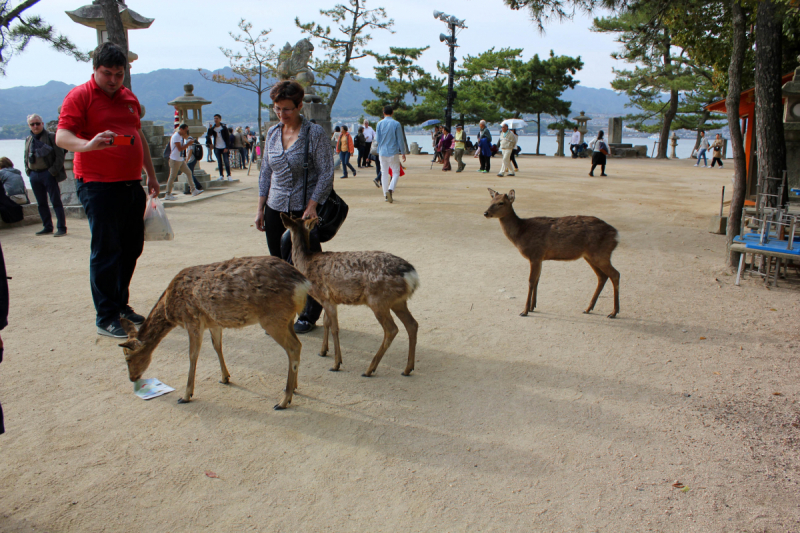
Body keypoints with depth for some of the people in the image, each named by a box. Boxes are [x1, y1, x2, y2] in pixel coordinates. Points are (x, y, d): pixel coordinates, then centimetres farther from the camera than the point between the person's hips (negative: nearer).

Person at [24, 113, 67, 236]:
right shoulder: (28, 140, 15)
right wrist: (28, 171, 10)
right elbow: (26, 158, 22)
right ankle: (47, 227, 17)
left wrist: (53, 171, -12)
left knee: (56, 202, -4)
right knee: (41, 203, 10)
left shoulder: (51, 137, -4)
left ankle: (61, 227, -2)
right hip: (34, 175, 6)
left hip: (48, 174, -6)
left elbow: (60, 156, -7)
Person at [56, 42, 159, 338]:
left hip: (132, 185, 7)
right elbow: (62, 136, -15)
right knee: (105, 252, -4)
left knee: (132, 248, 11)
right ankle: (106, 318, 5)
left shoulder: (129, 98, 17)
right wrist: (89, 144, -36)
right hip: (99, 186, -7)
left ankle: (120, 304, 26)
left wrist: (151, 174, 25)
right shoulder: (80, 96, -4)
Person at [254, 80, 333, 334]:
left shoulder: (315, 133, -8)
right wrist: (260, 208, 10)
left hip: (304, 210, -5)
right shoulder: (272, 133, 8)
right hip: (275, 209, 5)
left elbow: (326, 174, -10)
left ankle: (309, 316, 20)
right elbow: (265, 172, 14)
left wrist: (312, 206, -18)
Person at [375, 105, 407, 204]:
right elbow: (400, 139, -5)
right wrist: (403, 152, 4)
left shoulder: (380, 124, 0)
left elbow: (377, 139, 3)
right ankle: (390, 189, -18)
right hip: (393, 152, -3)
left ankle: (386, 195, 10)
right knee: (396, 172, 6)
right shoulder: (396, 124, -6)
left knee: (384, 173, 10)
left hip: (382, 152, 3)